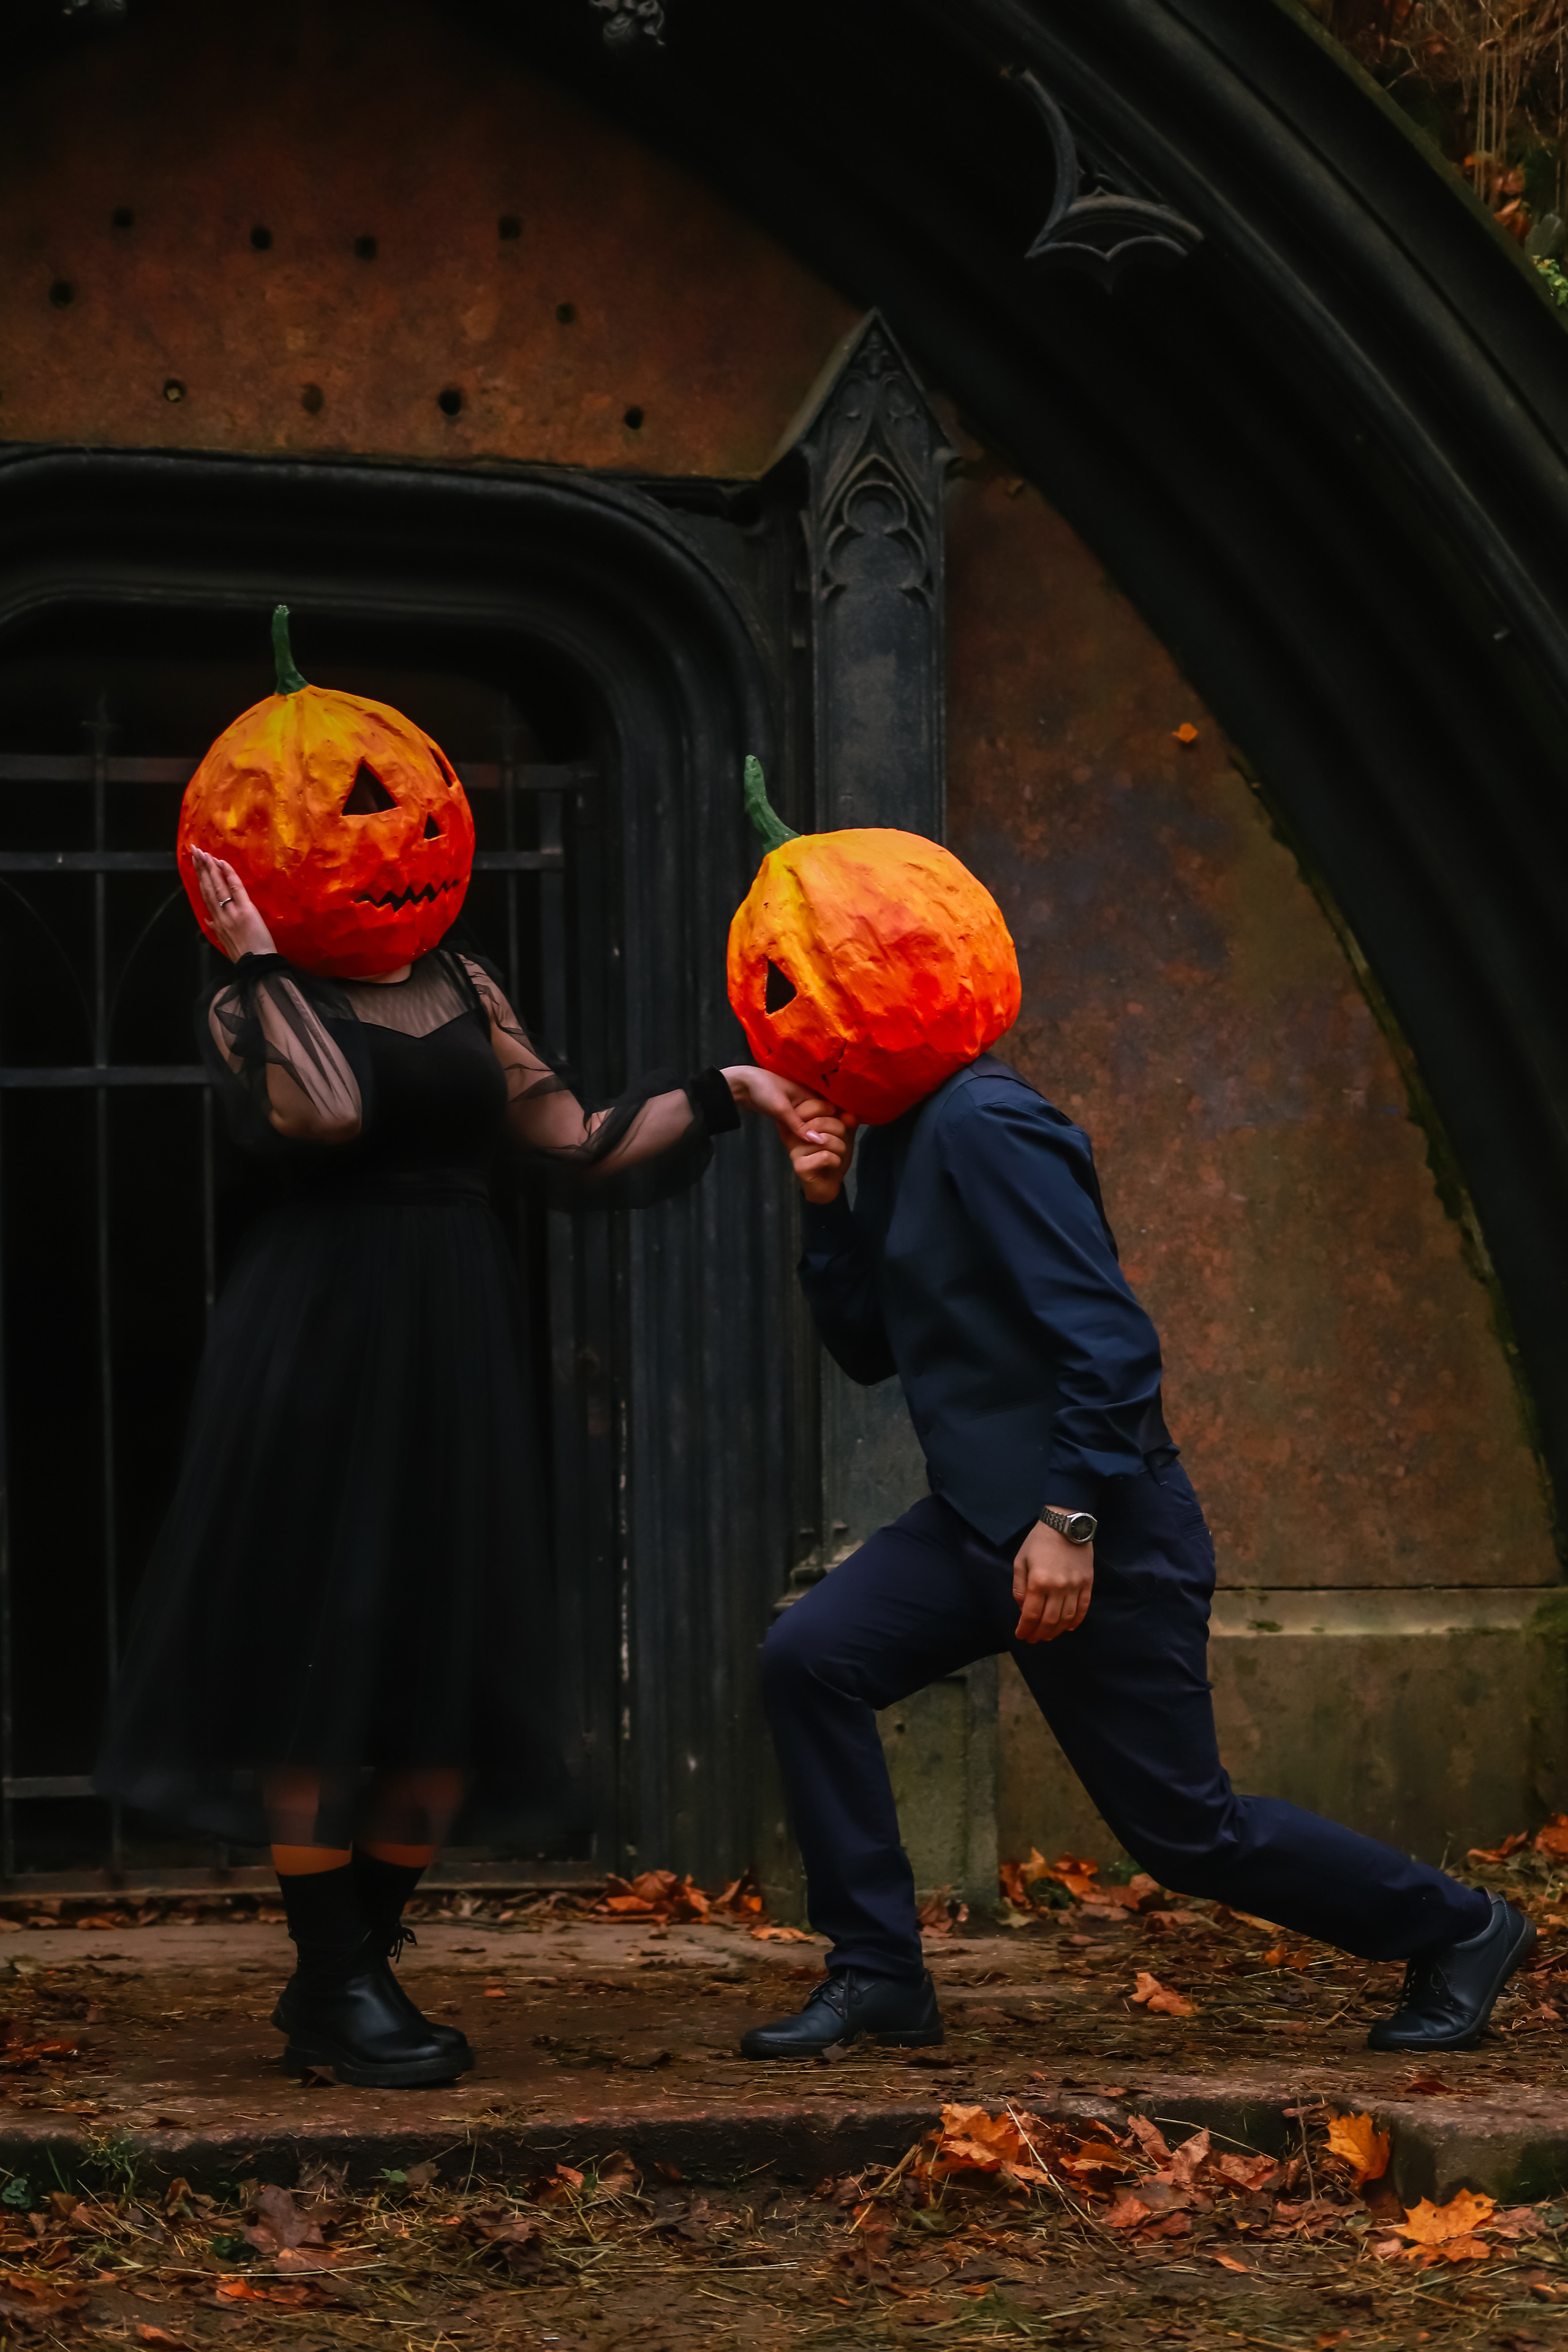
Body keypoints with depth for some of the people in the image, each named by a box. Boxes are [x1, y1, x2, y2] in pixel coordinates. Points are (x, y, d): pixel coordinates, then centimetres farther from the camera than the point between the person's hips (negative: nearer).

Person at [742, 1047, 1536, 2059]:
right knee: (810, 1657, -8)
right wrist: (827, 1206, 1)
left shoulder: (983, 1124, -20)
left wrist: (1069, 1518, -27)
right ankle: (878, 1978, -1)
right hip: (983, 1520, 9)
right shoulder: (898, 1138, 10)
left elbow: (1111, 1337, -23)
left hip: (1101, 1542, -9)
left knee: (1188, 1831, 0)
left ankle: (1457, 1930, 19)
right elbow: (871, 1348, 14)